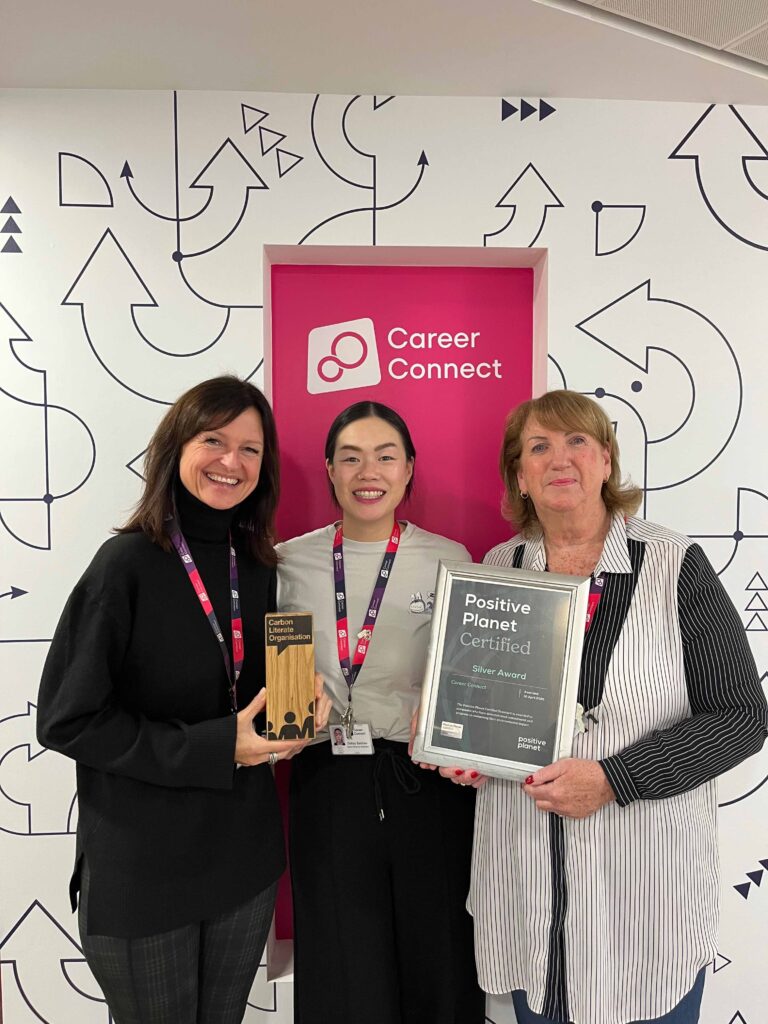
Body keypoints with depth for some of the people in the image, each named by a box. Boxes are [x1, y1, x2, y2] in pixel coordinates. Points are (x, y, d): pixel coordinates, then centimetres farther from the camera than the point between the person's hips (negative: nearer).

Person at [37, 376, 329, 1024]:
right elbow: (66, 718, -17)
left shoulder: (261, 569, 0)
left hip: (246, 857, 5)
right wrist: (214, 748, -21)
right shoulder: (129, 564, -17)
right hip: (142, 867, -5)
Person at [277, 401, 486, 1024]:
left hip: (425, 784, -1)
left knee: (435, 960, 14)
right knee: (340, 972, 14)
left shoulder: (448, 560, -2)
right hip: (326, 784, 2)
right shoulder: (291, 563, 3)